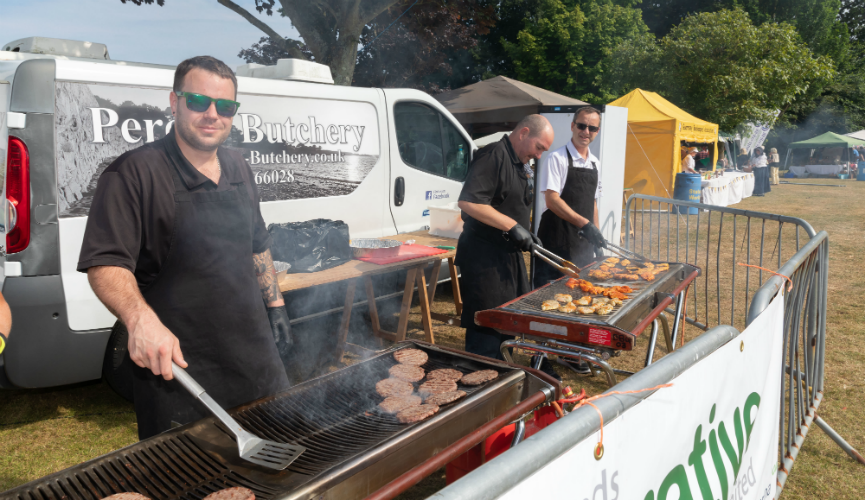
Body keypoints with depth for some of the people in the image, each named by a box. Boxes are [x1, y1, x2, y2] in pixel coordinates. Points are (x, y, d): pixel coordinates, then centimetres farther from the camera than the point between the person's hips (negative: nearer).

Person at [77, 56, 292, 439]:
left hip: (255, 355, 6)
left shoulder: (239, 170, 9)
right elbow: (105, 264, -19)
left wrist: (275, 304, 15)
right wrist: (141, 319, -36)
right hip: (176, 365, -6)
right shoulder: (134, 173, -13)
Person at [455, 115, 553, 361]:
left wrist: (526, 234, 8)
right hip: (483, 255, -10)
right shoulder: (492, 156, -16)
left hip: (509, 253, 10)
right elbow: (468, 202, -28)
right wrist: (513, 226, -25)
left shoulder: (521, 165, 15)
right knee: (486, 329, -5)